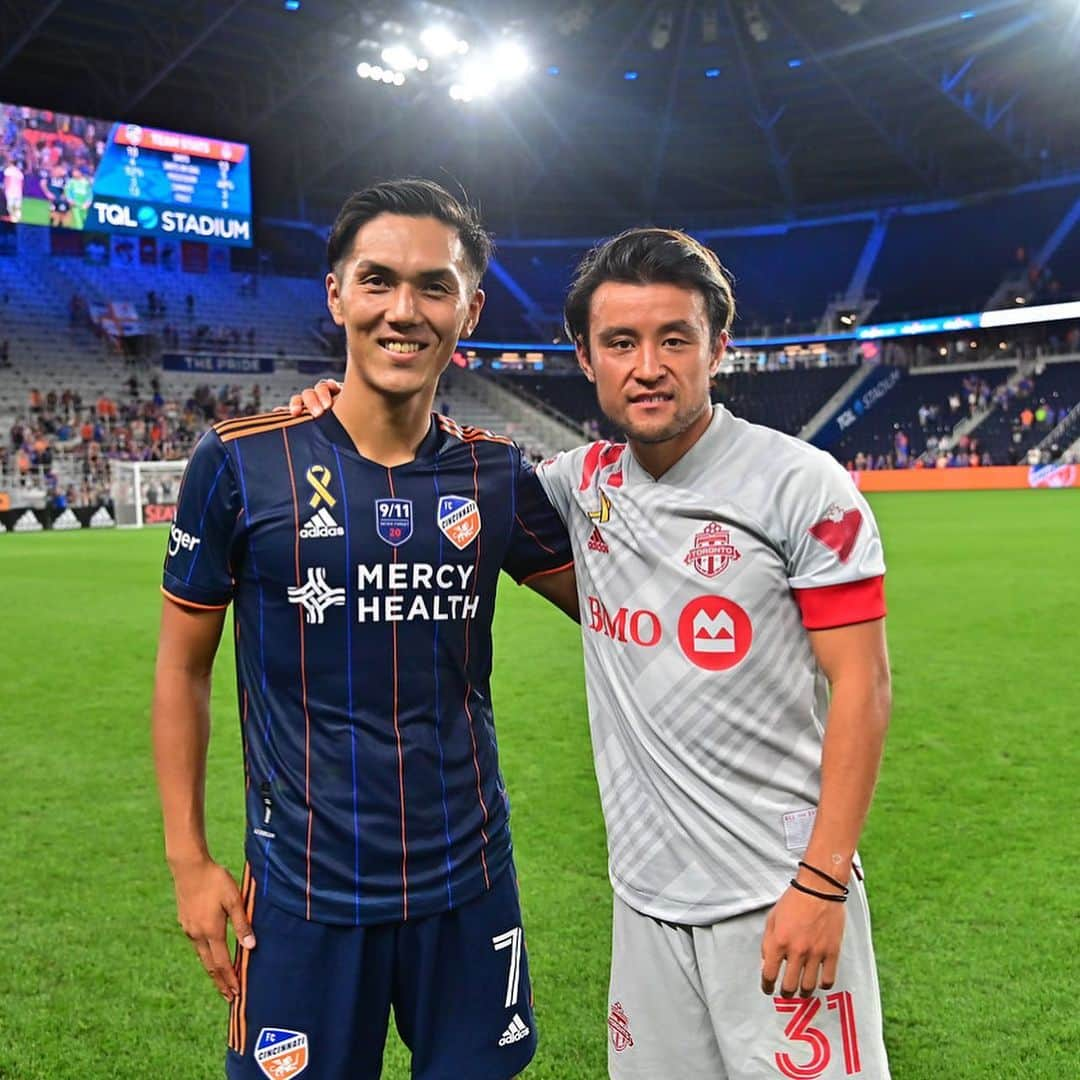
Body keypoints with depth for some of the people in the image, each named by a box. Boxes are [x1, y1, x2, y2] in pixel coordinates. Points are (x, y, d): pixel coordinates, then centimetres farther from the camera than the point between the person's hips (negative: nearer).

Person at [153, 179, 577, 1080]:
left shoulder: (497, 474, -2)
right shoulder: (242, 462, -9)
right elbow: (184, 664, 0)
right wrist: (188, 857, -1)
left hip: (470, 880, 3)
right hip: (306, 887, -2)